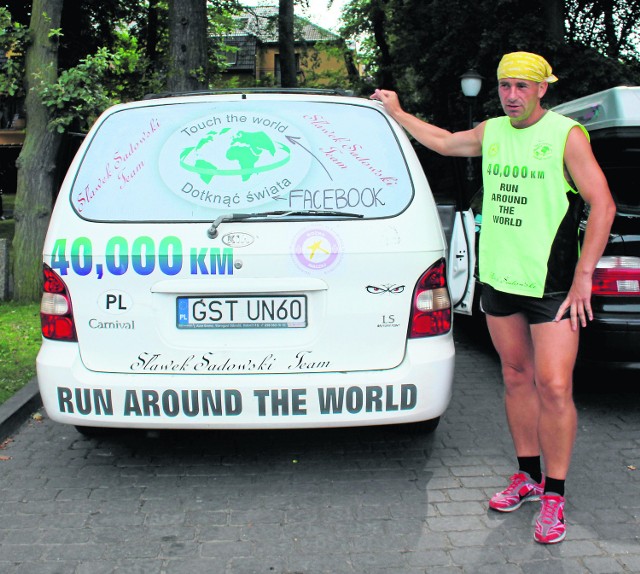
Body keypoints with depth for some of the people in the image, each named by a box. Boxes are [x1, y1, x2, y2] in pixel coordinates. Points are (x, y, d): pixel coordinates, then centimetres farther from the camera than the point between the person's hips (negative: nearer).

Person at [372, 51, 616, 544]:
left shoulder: (567, 135, -7)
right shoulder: (491, 132, 10)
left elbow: (603, 204, -10)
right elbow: (443, 142, 30)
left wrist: (583, 276, -14)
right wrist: (397, 112, 34)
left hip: (552, 284, -5)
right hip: (499, 279, 6)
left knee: (554, 387, -8)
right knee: (516, 378, 12)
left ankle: (554, 496, 6)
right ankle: (529, 476, 26)